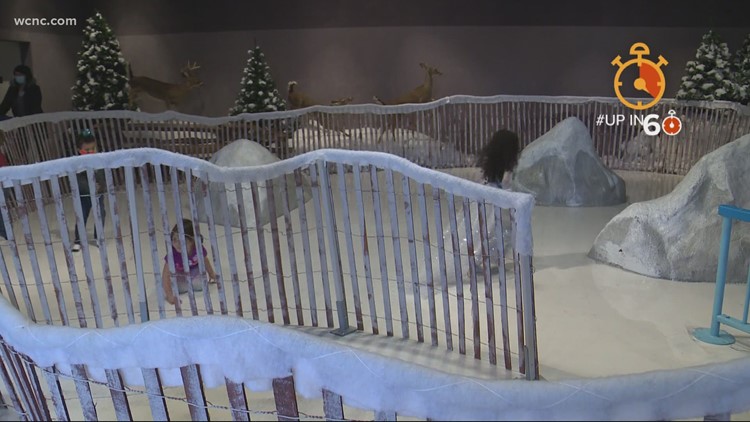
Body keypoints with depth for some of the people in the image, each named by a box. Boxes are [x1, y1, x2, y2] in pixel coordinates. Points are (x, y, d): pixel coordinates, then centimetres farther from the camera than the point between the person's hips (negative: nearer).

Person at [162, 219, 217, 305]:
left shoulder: (198, 248, -29)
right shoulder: (172, 254, -37)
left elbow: (205, 261, -6)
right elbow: (165, 275, -37)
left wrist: (212, 275, 11)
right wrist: (169, 296, -44)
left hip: (194, 271, 2)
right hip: (178, 274, -2)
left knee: (199, 285, -20)